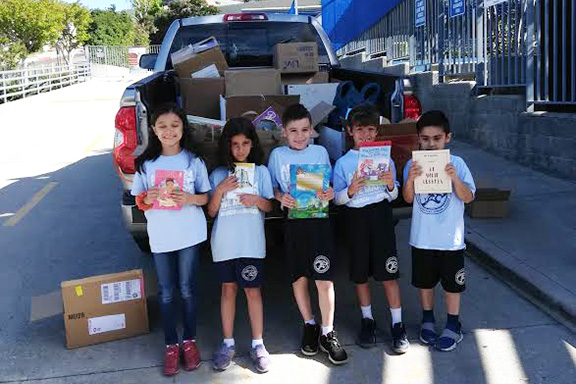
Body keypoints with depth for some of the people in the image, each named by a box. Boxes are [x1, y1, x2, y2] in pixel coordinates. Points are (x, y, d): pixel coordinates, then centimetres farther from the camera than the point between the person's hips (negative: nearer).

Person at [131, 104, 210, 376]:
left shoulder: (193, 160, -3)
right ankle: (171, 345, 22)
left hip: (189, 234, -1)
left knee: (187, 289, 9)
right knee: (166, 292, 9)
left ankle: (189, 340, 26)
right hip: (160, 237, 1)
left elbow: (205, 197, 2)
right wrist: (148, 199, -18)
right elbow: (139, 202, 4)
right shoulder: (146, 164, -1)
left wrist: (190, 199, -19)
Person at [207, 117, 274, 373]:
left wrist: (256, 200, -16)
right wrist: (220, 190, -13)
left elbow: (270, 206, 4)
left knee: (252, 291, 4)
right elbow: (211, 212, 3)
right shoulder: (218, 175, 4)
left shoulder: (261, 171, 3)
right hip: (224, 243, 1)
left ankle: (258, 345, 15)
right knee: (228, 290, 10)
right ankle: (228, 343, 22)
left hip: (252, 243, -1)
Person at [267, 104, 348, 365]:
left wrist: (330, 193, -11)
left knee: (324, 278, -4)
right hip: (293, 223, 1)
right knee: (299, 277, 10)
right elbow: (272, 187, 8)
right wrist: (281, 198, -13)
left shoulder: (320, 152, 5)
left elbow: (328, 185, 11)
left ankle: (327, 333, 9)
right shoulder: (277, 155, 4)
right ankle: (309, 325, 28)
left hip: (319, 220, -1)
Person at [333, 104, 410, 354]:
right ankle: (367, 319, 25)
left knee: (389, 272, -3)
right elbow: (337, 199, 2)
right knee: (360, 272, 8)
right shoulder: (343, 163, 4)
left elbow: (394, 195, 10)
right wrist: (351, 190, -18)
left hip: (381, 214, 0)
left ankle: (397, 324, 7)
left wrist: (390, 185, -12)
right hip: (356, 217, 1)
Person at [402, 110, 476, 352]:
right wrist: (410, 180, -24)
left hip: (451, 238, -1)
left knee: (451, 282, 11)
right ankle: (427, 319, 35)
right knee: (424, 280, 16)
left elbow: (468, 197, -10)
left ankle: (453, 325, 27)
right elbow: (408, 199, -6)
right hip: (422, 238, 2)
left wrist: (455, 178, -26)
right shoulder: (413, 164, -4)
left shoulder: (456, 163, -8)